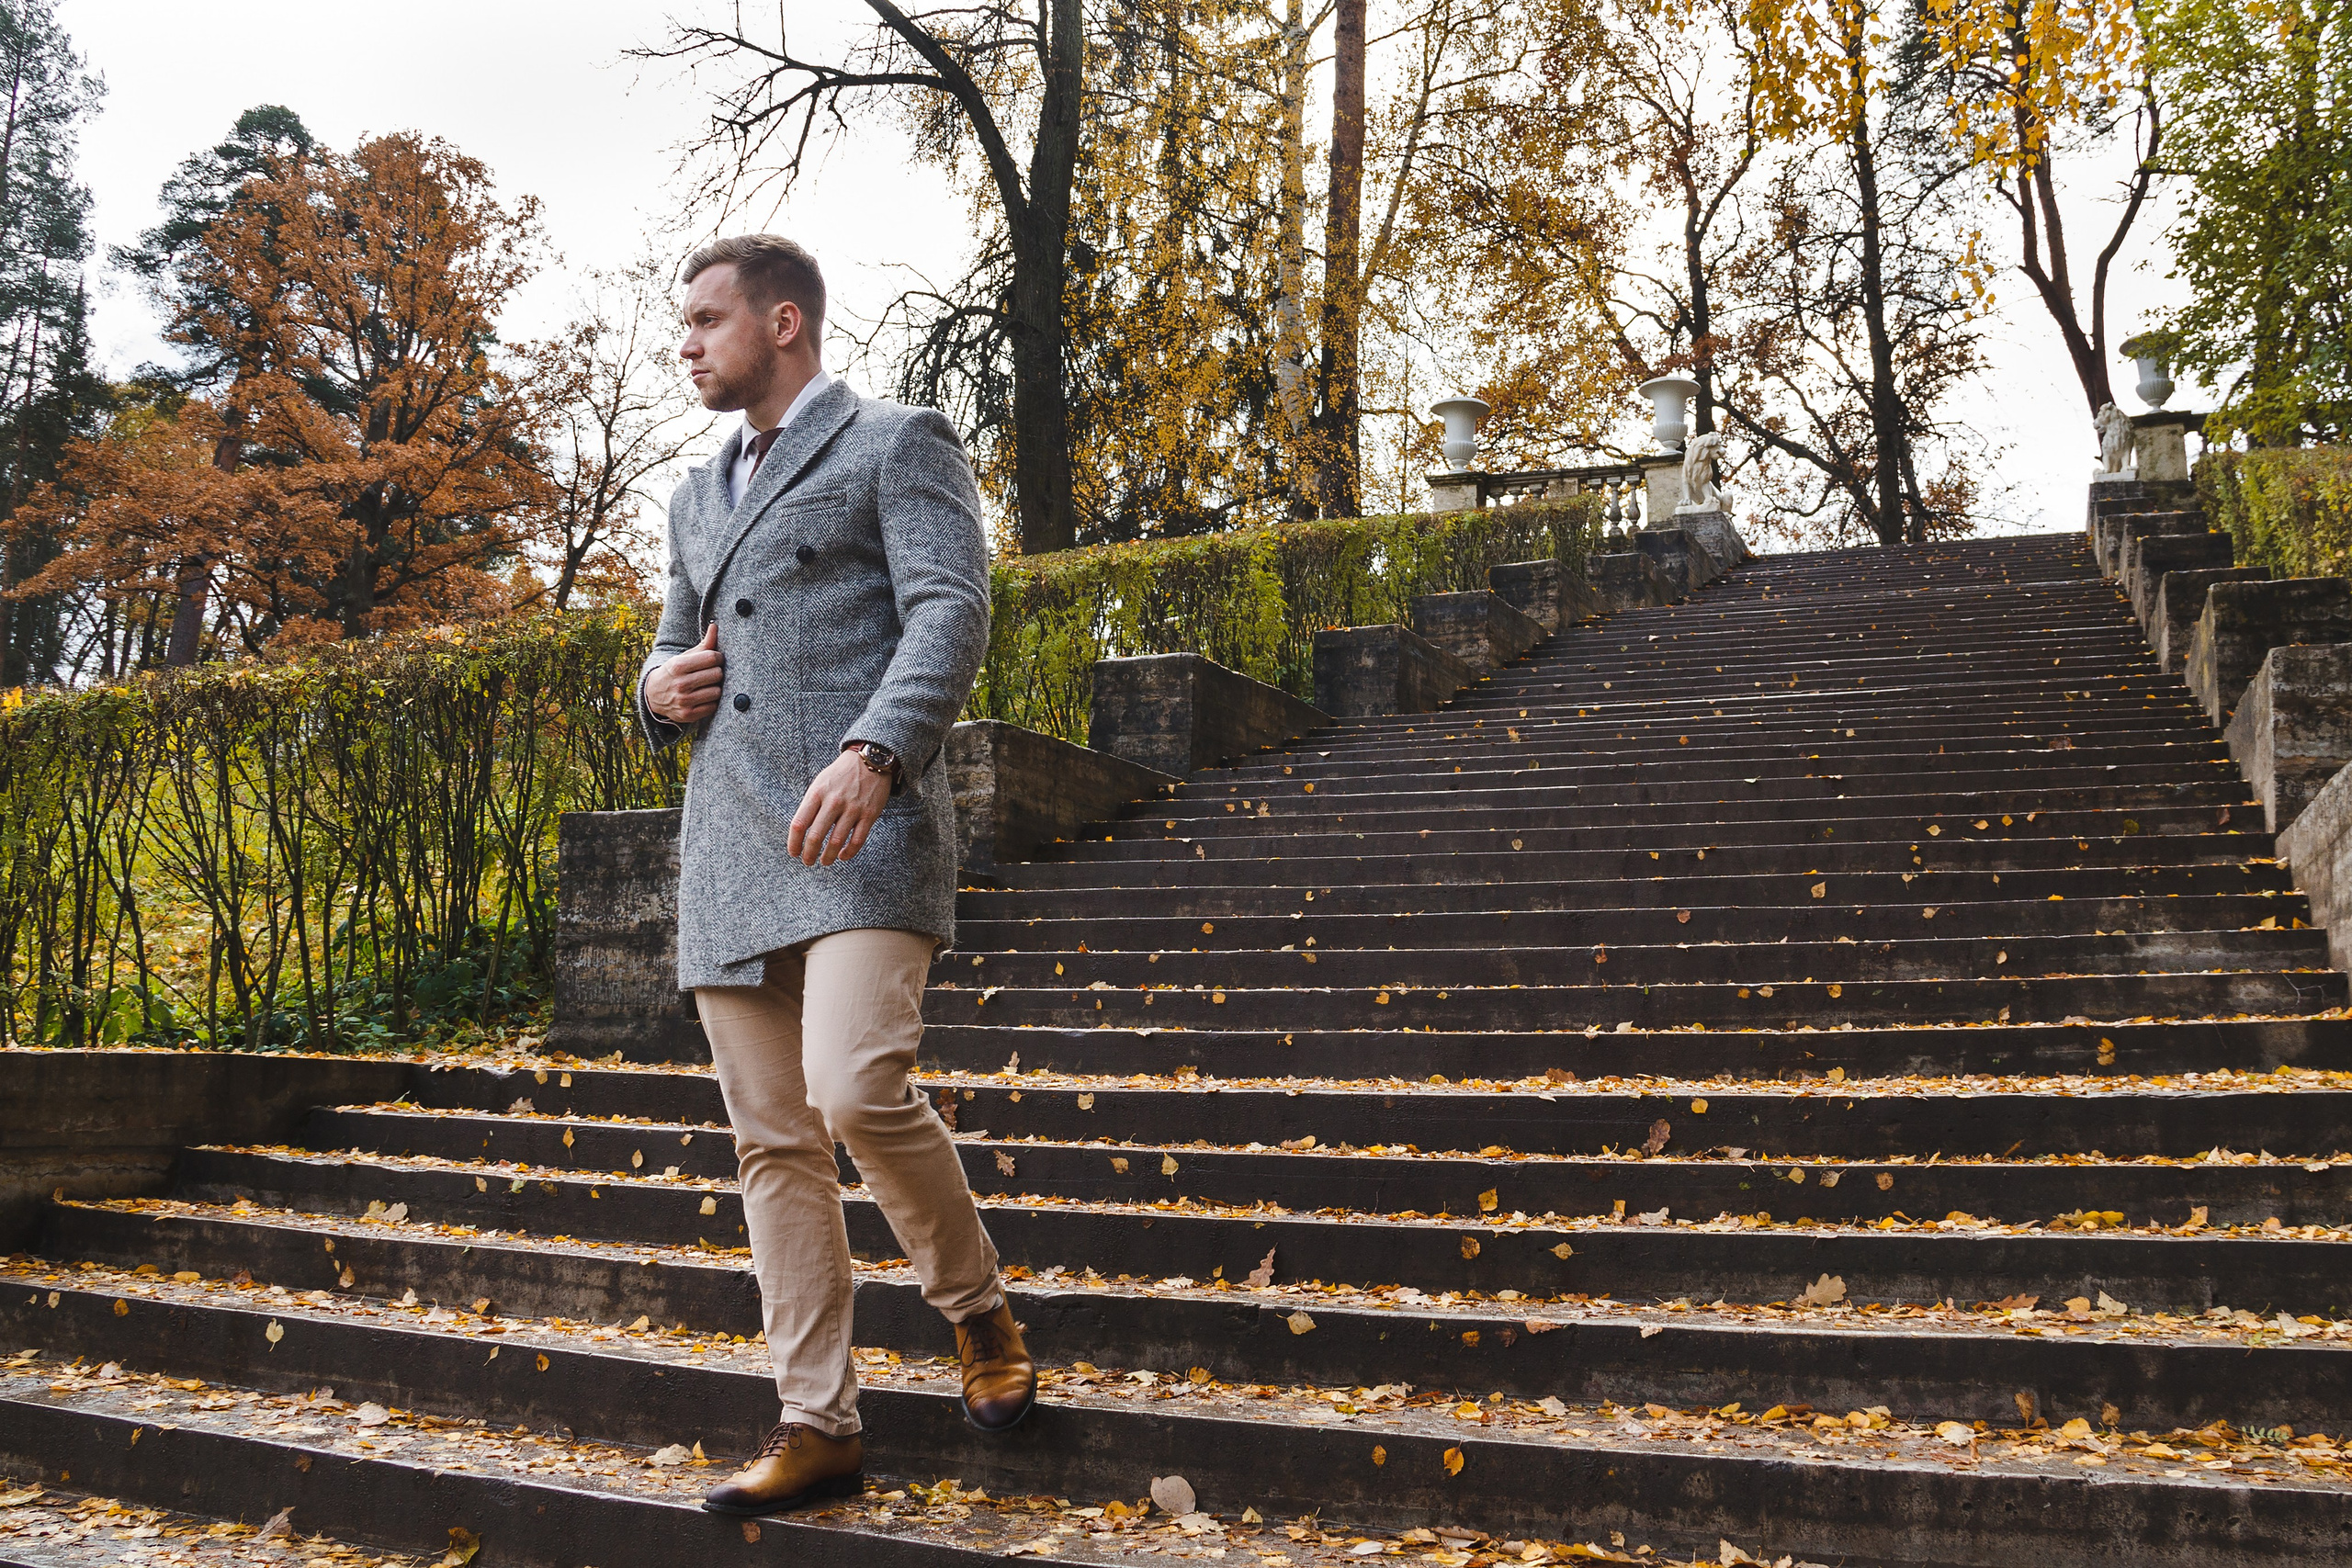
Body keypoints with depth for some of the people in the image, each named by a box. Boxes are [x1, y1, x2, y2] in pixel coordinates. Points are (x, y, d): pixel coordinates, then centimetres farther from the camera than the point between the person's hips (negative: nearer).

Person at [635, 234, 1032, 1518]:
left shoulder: (898, 446, 4)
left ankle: (977, 1310, 5)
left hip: (859, 833, -7)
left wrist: (873, 751, -26)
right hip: (729, 853, 7)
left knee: (857, 1092, -22)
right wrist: (660, 688, 8)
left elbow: (950, 612, -10)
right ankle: (817, 1426, 12)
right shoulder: (697, 497, 26)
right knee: (773, 1145, 5)